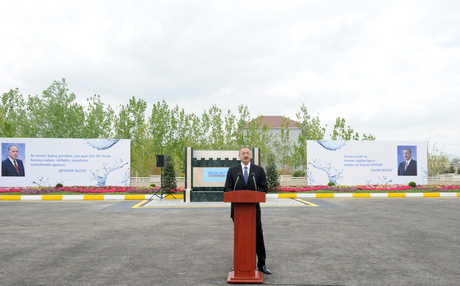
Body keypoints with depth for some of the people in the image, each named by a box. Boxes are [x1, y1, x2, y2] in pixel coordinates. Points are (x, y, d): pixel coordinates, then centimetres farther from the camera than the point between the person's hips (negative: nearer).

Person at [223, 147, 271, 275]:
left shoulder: (259, 170, 5)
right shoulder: (232, 170, 6)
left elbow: (264, 188, 2)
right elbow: (227, 188, 3)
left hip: (253, 208, 0)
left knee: (258, 234, 2)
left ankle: (262, 264, 11)